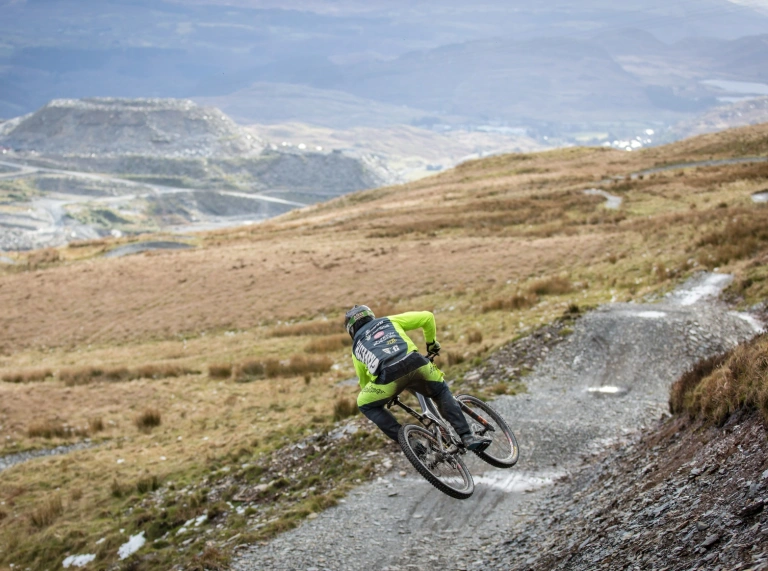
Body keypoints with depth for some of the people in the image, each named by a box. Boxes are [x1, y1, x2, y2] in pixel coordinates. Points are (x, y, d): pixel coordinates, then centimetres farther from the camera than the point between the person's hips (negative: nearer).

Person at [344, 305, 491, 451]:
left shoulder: (357, 347, 33)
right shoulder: (389, 321, 33)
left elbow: (364, 381, 39)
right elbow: (427, 317, 30)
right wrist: (431, 343, 46)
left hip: (388, 376, -1)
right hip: (415, 364, 2)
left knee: (365, 405, 27)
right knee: (442, 392, 29)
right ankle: (468, 437, 15)